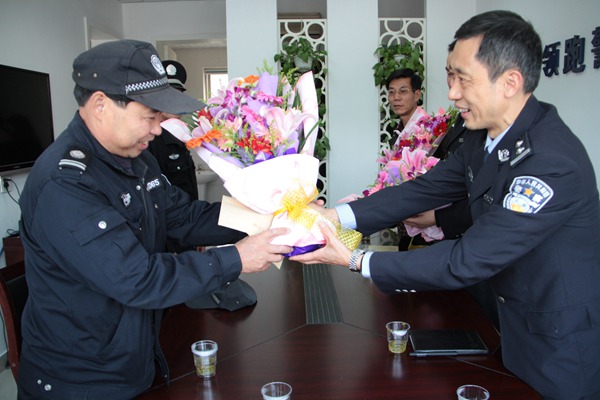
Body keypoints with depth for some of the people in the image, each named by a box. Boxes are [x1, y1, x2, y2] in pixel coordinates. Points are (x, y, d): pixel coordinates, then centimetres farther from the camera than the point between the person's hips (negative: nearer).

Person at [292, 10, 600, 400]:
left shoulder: (553, 163, -32)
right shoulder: (485, 138, -5)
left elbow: (469, 261, -32)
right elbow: (425, 189, -2)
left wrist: (355, 261, -29)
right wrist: (335, 215, -12)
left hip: (561, 344, -7)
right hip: (516, 322, 7)